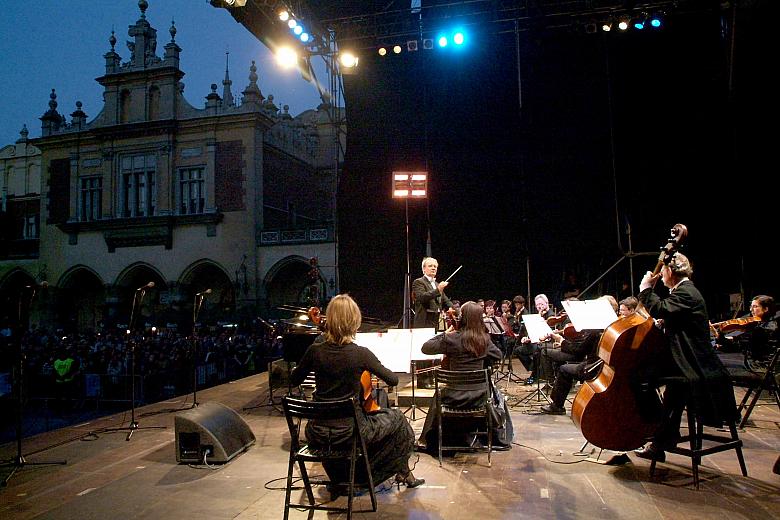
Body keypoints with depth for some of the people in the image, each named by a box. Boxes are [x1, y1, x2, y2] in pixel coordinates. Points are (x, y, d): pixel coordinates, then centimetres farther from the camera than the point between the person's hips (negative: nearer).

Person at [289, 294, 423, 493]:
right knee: (396, 418, 21)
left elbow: (294, 380, 8)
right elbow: (393, 380, -3)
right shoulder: (361, 354, -16)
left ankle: (338, 482, 44)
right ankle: (403, 473, 36)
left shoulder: (315, 351, -8)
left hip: (317, 435, 4)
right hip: (349, 432, -3)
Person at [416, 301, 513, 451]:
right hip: (478, 395, 2)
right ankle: (501, 439, 43)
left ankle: (426, 440, 43)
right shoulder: (484, 339, -5)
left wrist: (444, 334, 0)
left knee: (439, 397, 33)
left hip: (454, 396, -2)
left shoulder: (452, 338, -17)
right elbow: (498, 356, 12)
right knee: (497, 396, 35)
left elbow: (426, 348, -8)